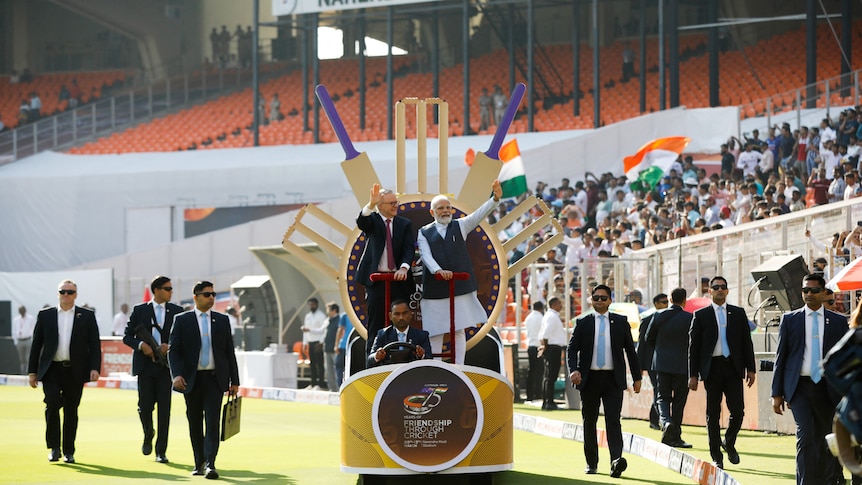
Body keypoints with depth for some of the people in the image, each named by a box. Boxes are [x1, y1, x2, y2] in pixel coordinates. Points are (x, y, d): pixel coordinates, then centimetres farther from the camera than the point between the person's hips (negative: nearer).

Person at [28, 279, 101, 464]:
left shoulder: (87, 316, 7)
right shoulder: (45, 315, 9)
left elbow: (94, 344, 5)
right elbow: (36, 344, 9)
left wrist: (95, 368, -7)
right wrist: (32, 371, 5)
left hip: (75, 371, 0)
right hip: (51, 370, 0)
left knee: (71, 411, 4)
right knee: (52, 405, -14)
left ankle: (69, 451, 12)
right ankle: (54, 447, -2)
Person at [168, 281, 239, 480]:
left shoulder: (222, 320, 9)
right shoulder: (182, 320, 2)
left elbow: (229, 351, 10)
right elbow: (173, 350, -2)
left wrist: (234, 380, 7)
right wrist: (177, 374, -16)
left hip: (214, 379, 0)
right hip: (192, 379, 0)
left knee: (212, 422, -11)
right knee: (195, 424, 8)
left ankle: (210, 464, -17)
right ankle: (199, 463, 19)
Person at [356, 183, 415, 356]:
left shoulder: (405, 224, 11)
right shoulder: (372, 220, 5)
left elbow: (409, 248, 0)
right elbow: (361, 222, -19)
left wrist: (404, 267, -19)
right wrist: (371, 204, -38)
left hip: (399, 280, 2)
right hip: (376, 280, -2)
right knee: (375, 325, -2)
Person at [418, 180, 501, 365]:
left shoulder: (460, 226, 11)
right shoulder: (424, 232, 7)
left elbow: (479, 214, -3)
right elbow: (426, 255, -5)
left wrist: (495, 198, -19)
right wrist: (438, 270, -24)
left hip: (460, 286, 1)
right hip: (435, 288, -1)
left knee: (459, 331, 1)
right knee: (434, 333, 2)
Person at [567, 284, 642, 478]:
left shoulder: (620, 322, 8)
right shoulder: (583, 323, 7)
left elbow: (630, 350, 12)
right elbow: (572, 349, 2)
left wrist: (637, 377, 9)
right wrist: (574, 370, -16)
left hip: (613, 379, -1)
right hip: (589, 379, 1)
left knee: (613, 419, -14)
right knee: (589, 422, 7)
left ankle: (616, 460, -26)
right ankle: (591, 463, 17)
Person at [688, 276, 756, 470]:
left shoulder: (738, 313, 10)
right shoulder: (701, 315, 4)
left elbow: (747, 342, 11)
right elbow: (693, 346, 3)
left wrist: (750, 368, 3)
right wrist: (693, 374, -3)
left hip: (733, 367, 1)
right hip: (712, 368, -1)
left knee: (738, 410, -6)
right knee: (713, 414, 2)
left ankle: (729, 443, 21)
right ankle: (716, 456, 9)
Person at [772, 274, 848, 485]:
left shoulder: (838, 321, 7)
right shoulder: (790, 319, 6)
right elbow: (780, 357, 7)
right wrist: (777, 393, 2)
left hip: (827, 388, 1)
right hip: (800, 387, -1)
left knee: (823, 440, 9)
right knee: (805, 436, -15)